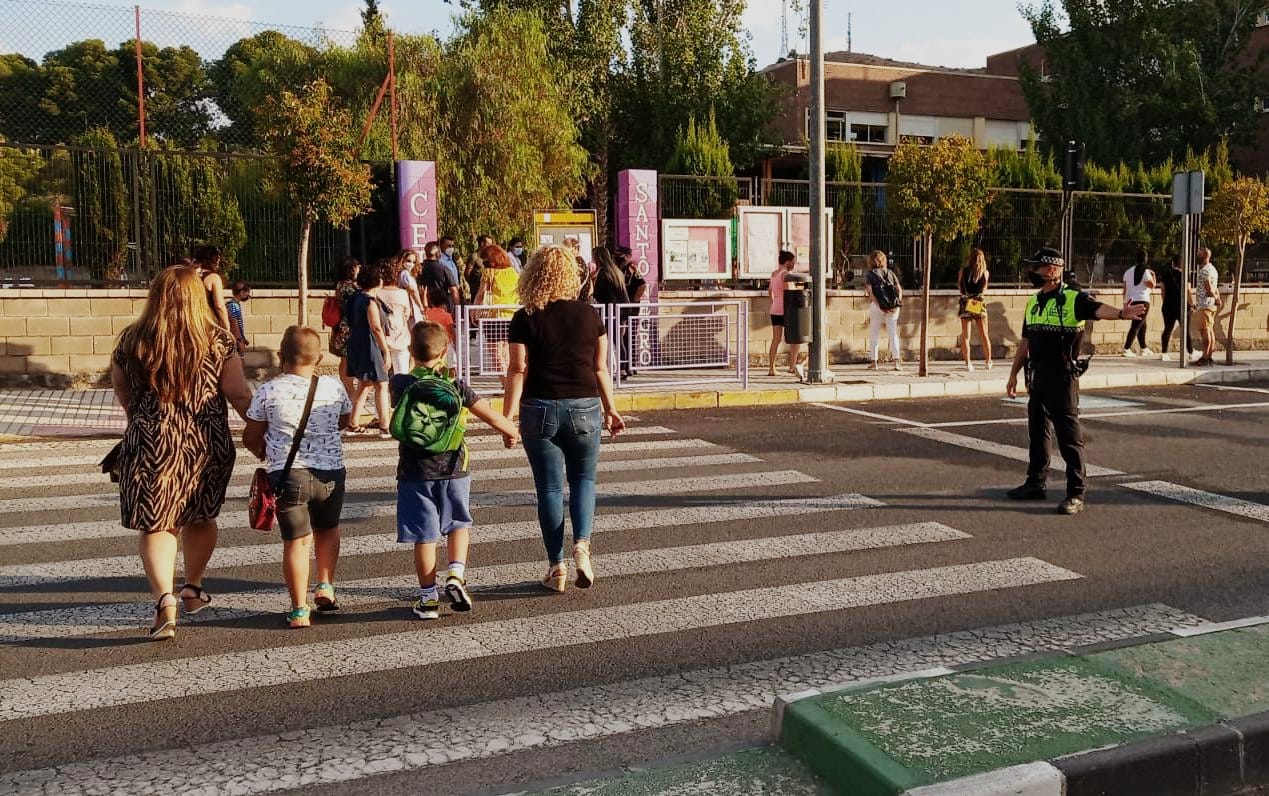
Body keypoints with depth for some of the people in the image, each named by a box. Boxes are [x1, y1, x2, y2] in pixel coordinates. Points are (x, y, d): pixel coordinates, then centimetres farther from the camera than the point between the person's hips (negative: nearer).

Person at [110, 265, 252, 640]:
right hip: (208, 443, 1)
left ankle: (164, 599, -14)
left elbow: (120, 388, 14)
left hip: (151, 442, -1)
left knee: (155, 524, 5)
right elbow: (239, 395, -7)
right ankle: (193, 589, 36)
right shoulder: (217, 341, -7)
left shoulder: (133, 340, -2)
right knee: (200, 517, 20)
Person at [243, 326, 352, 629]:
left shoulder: (269, 391, -6)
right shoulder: (333, 387, -1)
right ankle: (325, 586, 28)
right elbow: (344, 421, 17)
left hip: (287, 475, -2)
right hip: (330, 472, 2)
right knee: (327, 529, 27)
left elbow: (250, 437, 3)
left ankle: (299, 610, 8)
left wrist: (264, 453, 24)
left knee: (296, 540, 6)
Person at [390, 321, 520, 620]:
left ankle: (428, 597, 11)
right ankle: (456, 573, 0)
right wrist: (511, 432, 14)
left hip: (415, 472, 0)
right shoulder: (455, 385, -5)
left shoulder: (400, 384, -4)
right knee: (458, 523, 20)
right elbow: (490, 415, -4)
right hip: (452, 469, 0)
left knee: (424, 535, 6)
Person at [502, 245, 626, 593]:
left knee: (549, 487, 8)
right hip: (584, 407, 1)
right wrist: (610, 409, 15)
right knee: (584, 478, 17)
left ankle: (557, 567, 12)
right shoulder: (588, 314, 1)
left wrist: (507, 417, -5)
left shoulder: (525, 319, -5)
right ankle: (582, 543, -4)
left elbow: (518, 371, -8)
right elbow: (601, 368, 5)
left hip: (540, 410, -1)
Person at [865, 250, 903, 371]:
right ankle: (897, 361, -4)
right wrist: (897, 305, -5)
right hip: (893, 306, 2)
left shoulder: (870, 275, 4)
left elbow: (870, 292, -10)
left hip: (876, 306, -2)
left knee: (874, 334, 9)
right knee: (893, 333, 6)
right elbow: (899, 290, 3)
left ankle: (873, 362, 9)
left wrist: (880, 306, -14)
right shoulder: (890, 273, 13)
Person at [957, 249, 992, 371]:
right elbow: (984, 289, 9)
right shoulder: (985, 272, -2)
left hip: (965, 302, 0)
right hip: (980, 304, 0)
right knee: (984, 335, 11)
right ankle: (988, 362, 17)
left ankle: (968, 363, -4)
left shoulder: (963, 271, -3)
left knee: (965, 335, 4)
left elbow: (959, 286, 7)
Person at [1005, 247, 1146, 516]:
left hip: (1062, 376, -8)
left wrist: (1121, 313, -51)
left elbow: (1099, 309, -30)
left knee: (1069, 436, -5)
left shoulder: (1073, 299, -10)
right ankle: (1035, 483, 29)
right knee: (1037, 431, 16)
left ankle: (1076, 495, -1)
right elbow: (1025, 341, 20)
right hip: (1037, 375, 8)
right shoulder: (1034, 303, 14)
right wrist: (1013, 373, 22)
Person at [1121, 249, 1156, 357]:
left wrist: (1125, 302, 16)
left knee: (1142, 325, 20)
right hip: (1142, 301, -8)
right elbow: (1152, 285, -9)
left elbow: (1125, 288, 12)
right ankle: (1126, 349, -16)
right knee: (1136, 326, -8)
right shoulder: (1145, 271, -9)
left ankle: (1144, 348, 26)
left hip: (1130, 301, 8)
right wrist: (1153, 275, 6)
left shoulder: (1128, 271, 11)